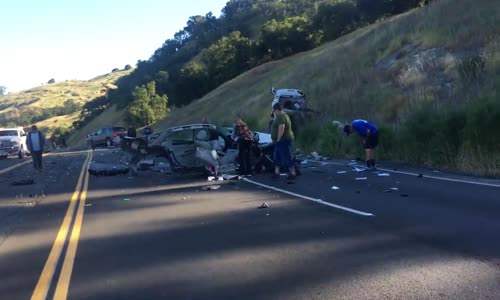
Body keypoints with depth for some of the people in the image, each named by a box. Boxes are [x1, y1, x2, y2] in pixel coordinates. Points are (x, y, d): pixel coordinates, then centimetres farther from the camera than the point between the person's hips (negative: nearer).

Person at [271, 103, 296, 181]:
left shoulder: (280, 117, -20)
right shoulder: (283, 115, 14)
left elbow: (281, 129, -31)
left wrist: (278, 139, -23)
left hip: (283, 140, -11)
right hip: (282, 141, 11)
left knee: (287, 158, -6)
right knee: (277, 157, 15)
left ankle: (293, 174, -1)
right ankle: (276, 173, 19)